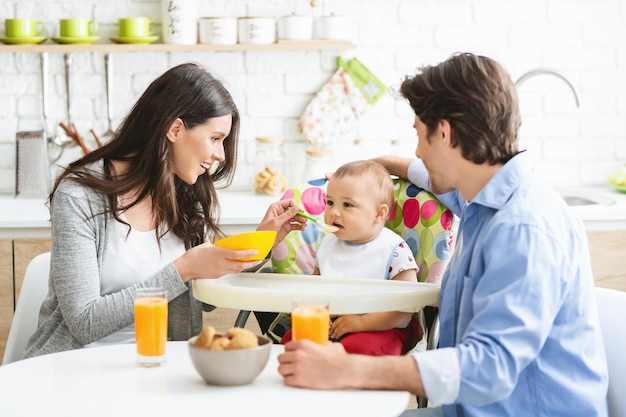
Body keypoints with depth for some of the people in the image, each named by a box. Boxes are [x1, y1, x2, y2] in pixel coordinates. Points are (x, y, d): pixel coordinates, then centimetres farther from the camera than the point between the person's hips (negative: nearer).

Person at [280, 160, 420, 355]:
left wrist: (361, 322, -21)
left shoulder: (395, 251, -11)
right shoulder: (327, 244, 8)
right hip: (330, 324, 6)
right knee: (290, 339, -14)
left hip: (380, 328, -5)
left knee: (355, 347, -34)